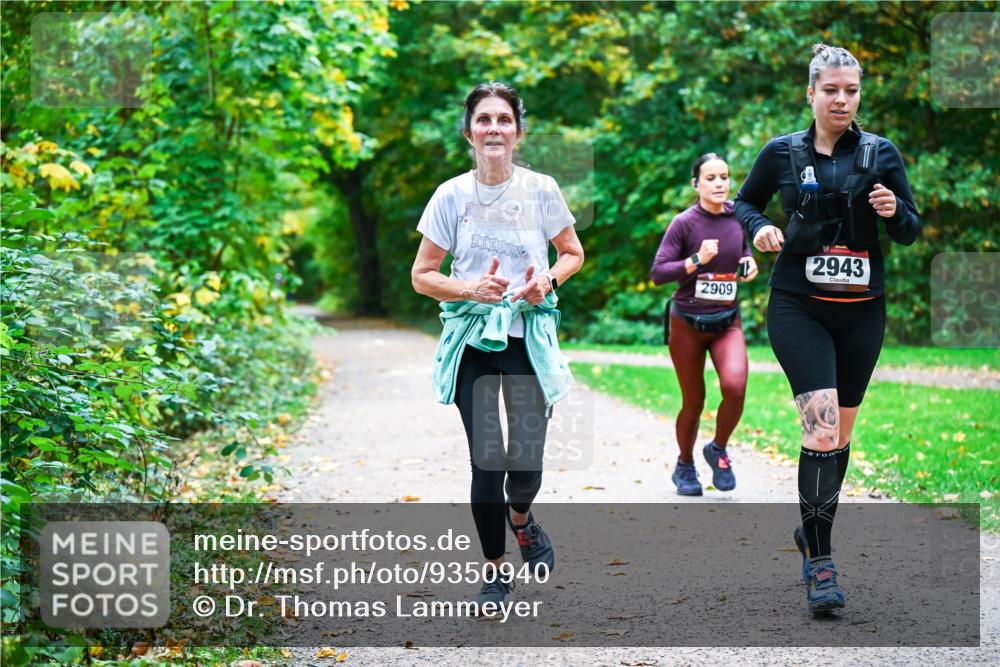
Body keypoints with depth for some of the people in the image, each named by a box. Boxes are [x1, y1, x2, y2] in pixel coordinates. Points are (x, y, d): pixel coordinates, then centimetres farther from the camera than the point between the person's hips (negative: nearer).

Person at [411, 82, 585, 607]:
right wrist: (470, 288, -15)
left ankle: (521, 518, 33)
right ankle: (495, 573, 15)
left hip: (530, 336, 0)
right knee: (487, 464, -5)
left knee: (527, 465, -5)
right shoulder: (451, 196, -2)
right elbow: (422, 276, 3)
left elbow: (573, 254, 13)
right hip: (472, 339, 0)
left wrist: (548, 279, -8)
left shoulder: (541, 190, -1)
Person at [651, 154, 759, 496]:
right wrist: (697, 260, -27)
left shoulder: (738, 215, 1)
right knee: (693, 402, 5)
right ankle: (685, 466, 31)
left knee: (735, 387, -21)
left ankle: (718, 451, 6)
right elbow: (658, 273, -15)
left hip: (727, 321, 3)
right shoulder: (684, 223, -12)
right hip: (688, 322, -2)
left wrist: (749, 264, 0)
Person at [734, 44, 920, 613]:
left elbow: (912, 231, 6)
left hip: (862, 310, 3)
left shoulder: (881, 154, 3)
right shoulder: (783, 153, 1)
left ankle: (814, 530, 34)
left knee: (841, 432, 12)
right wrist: (759, 227, -8)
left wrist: (894, 212, -16)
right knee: (822, 427, -17)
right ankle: (820, 564, -13)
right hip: (799, 306, -3)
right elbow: (745, 202, 14)